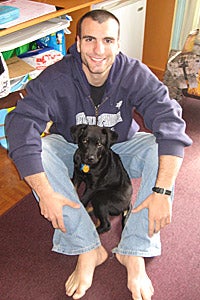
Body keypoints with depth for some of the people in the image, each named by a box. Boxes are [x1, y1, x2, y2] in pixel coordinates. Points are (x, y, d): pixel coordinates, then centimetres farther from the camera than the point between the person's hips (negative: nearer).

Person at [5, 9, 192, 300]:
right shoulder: (55, 78, -25)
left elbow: (170, 121, -30)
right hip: (70, 146, 0)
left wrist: (163, 190, -41)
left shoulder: (135, 74, -22)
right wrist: (45, 193, -41)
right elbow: (21, 125, -33)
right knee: (39, 152, -31)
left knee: (159, 148, -28)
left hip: (120, 145, 1)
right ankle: (88, 249, -23)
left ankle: (133, 252, -22)